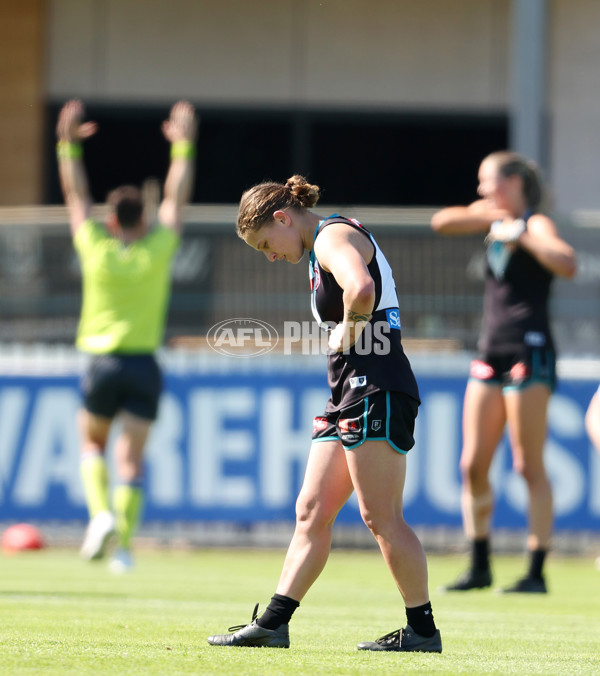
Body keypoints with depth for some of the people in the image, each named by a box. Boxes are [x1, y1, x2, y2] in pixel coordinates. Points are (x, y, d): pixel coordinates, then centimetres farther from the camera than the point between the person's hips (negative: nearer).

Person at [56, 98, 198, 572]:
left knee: (93, 443, 18)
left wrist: (70, 145, 11)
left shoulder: (97, 249, -4)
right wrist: (184, 147, 15)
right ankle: (124, 542, -9)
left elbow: (76, 195, 5)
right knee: (131, 456, 0)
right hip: (144, 364, 1)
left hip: (102, 364, 0)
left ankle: (101, 512, -6)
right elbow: (176, 198, 8)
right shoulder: (158, 250, -1)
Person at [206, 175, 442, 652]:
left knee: (380, 516, -8)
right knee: (311, 512, 6)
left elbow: (361, 289, -30)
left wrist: (348, 331, -14)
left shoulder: (335, 236, -9)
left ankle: (423, 630, -1)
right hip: (349, 394, 11)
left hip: (377, 389, -11)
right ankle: (273, 623, 5)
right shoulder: (323, 250, 22)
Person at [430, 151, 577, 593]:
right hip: (491, 353, 7)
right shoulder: (495, 218, 14)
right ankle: (480, 568, 12)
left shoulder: (535, 224, -6)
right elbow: (442, 223, 8)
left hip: (529, 352, -7)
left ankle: (538, 572, -3)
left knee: (529, 466, -6)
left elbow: (568, 265, -24)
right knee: (473, 465, 4)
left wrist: (520, 233, -20)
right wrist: (489, 215, -2)